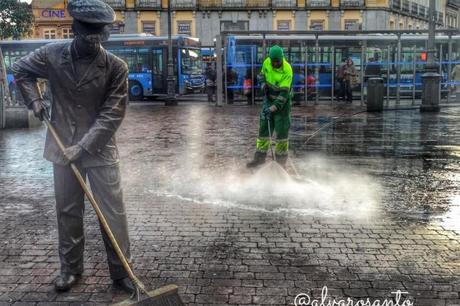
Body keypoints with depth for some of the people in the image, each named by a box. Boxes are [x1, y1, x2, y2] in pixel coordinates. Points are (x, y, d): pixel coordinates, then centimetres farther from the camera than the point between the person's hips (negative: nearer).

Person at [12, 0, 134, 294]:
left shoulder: (116, 67, -12)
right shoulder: (52, 54, -5)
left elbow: (112, 114, -14)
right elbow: (21, 70, 14)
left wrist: (83, 147, -19)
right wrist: (35, 100, -1)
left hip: (100, 149, -2)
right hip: (63, 148, 2)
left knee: (113, 212, 1)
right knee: (67, 211, 13)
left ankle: (121, 272, 15)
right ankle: (71, 268, 30)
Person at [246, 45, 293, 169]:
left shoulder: (287, 70, -24)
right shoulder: (266, 62, -7)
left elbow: (284, 93, -28)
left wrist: (274, 107, -34)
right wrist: (263, 84, -6)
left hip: (282, 101, -5)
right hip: (268, 98, 6)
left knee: (282, 130, -2)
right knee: (263, 127, 9)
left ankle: (281, 159, 10)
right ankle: (260, 157, 18)